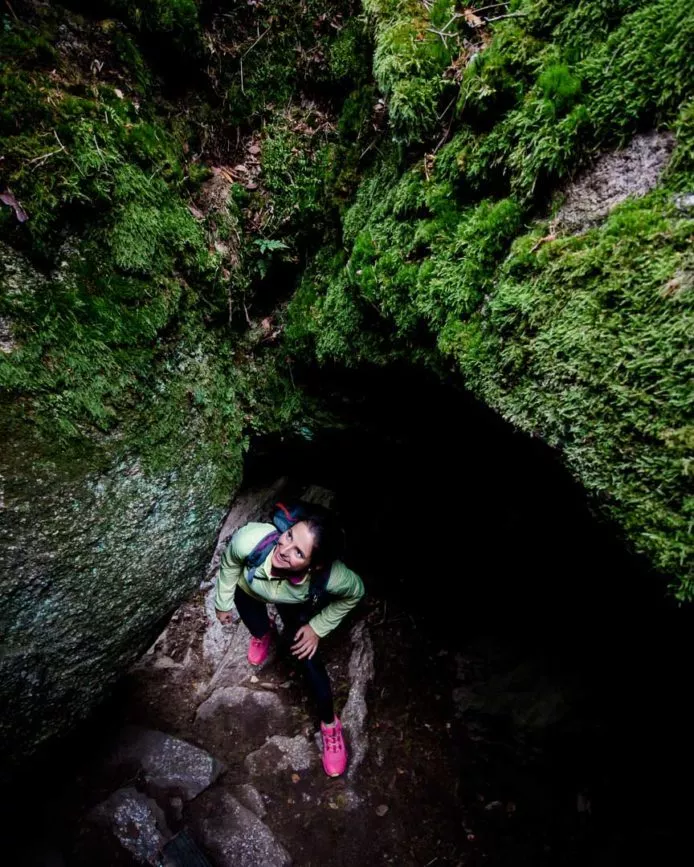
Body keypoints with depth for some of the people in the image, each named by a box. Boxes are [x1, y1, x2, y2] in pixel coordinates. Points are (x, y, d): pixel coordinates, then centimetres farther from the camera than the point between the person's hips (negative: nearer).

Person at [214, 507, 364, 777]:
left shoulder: (331, 576, -46)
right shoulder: (249, 540, -48)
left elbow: (355, 593, -19)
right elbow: (230, 564, -20)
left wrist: (318, 627, -17)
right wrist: (223, 603, -4)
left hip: (295, 603, -1)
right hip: (248, 589, 1)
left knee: (306, 656, -1)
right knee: (258, 630, 24)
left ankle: (329, 722, 28)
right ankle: (264, 633, 64)